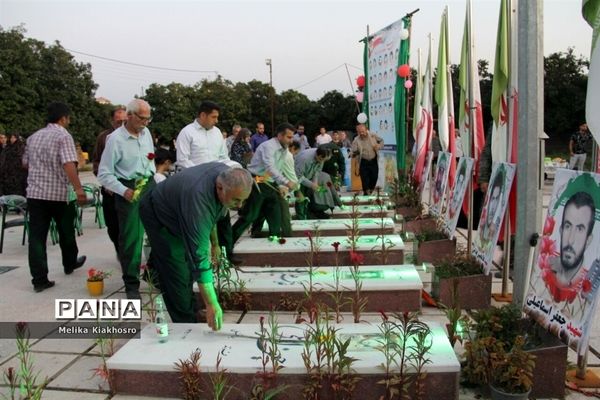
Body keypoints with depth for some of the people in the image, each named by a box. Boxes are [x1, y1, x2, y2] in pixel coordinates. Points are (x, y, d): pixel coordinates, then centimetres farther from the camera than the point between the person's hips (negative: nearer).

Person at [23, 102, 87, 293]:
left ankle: (39, 279, 1)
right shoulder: (63, 136, -8)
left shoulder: (33, 137, 14)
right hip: (59, 193, -5)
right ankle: (70, 264, 35)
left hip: (34, 192, 5)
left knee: (37, 236, 2)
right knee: (66, 232, 16)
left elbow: (25, 163, 23)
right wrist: (79, 189, -24)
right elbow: (69, 164, -22)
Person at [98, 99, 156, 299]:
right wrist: (124, 191, -21)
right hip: (129, 189, -6)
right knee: (131, 238, 0)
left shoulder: (146, 133, 5)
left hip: (150, 185, 6)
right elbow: (103, 173, -12)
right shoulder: (115, 139, -14)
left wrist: (153, 183, 14)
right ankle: (131, 284, 13)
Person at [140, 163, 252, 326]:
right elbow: (199, 256, -45)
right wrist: (211, 305, -45)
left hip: (176, 210, 8)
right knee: (177, 275, -10)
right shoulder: (198, 199, -44)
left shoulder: (225, 173, -21)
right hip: (159, 215, -8)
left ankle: (191, 316, 27)